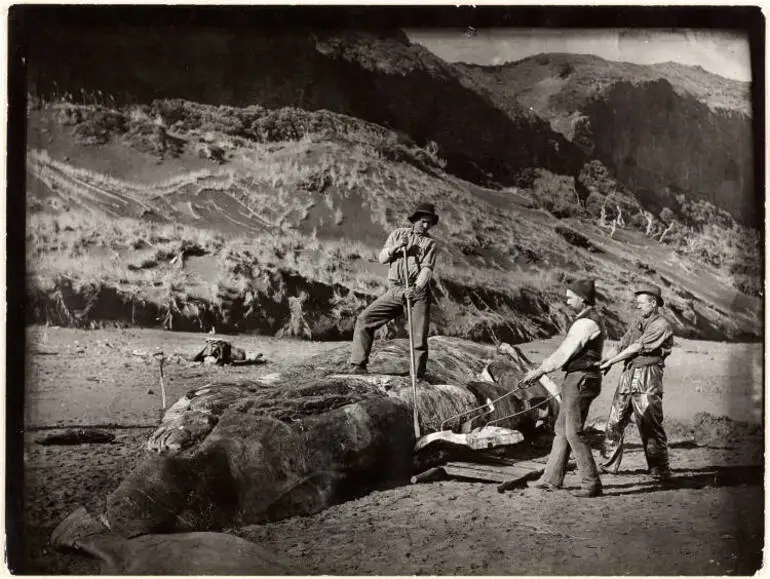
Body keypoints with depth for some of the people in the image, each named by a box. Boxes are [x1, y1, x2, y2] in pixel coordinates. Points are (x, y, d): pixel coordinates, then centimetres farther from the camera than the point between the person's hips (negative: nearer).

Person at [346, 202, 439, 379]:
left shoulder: (430, 243, 8)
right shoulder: (398, 233, 15)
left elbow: (427, 269, -7)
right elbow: (382, 258, 10)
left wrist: (416, 288, -25)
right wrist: (396, 247, -9)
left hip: (418, 292, -2)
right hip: (395, 290, 2)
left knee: (420, 338, -8)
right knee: (364, 319, -9)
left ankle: (418, 377, 3)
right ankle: (358, 366, -6)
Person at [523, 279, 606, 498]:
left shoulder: (587, 323, -17)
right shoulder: (587, 320, 16)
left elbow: (565, 352, -17)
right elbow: (566, 350, 17)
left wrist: (540, 371, -9)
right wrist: (541, 368, 13)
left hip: (581, 380, -10)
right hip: (576, 380, 10)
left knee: (574, 432, -6)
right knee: (561, 429, 15)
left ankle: (591, 483, 1)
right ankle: (552, 479, 23)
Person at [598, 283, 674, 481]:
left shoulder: (661, 325, -5)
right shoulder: (637, 324, 20)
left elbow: (638, 347, -12)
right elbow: (620, 346, 15)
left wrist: (611, 361, -12)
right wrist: (601, 362, -1)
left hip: (648, 378, -7)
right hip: (628, 375, 7)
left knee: (650, 426, -5)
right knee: (614, 421, 6)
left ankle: (660, 470, 4)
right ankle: (609, 464, 15)